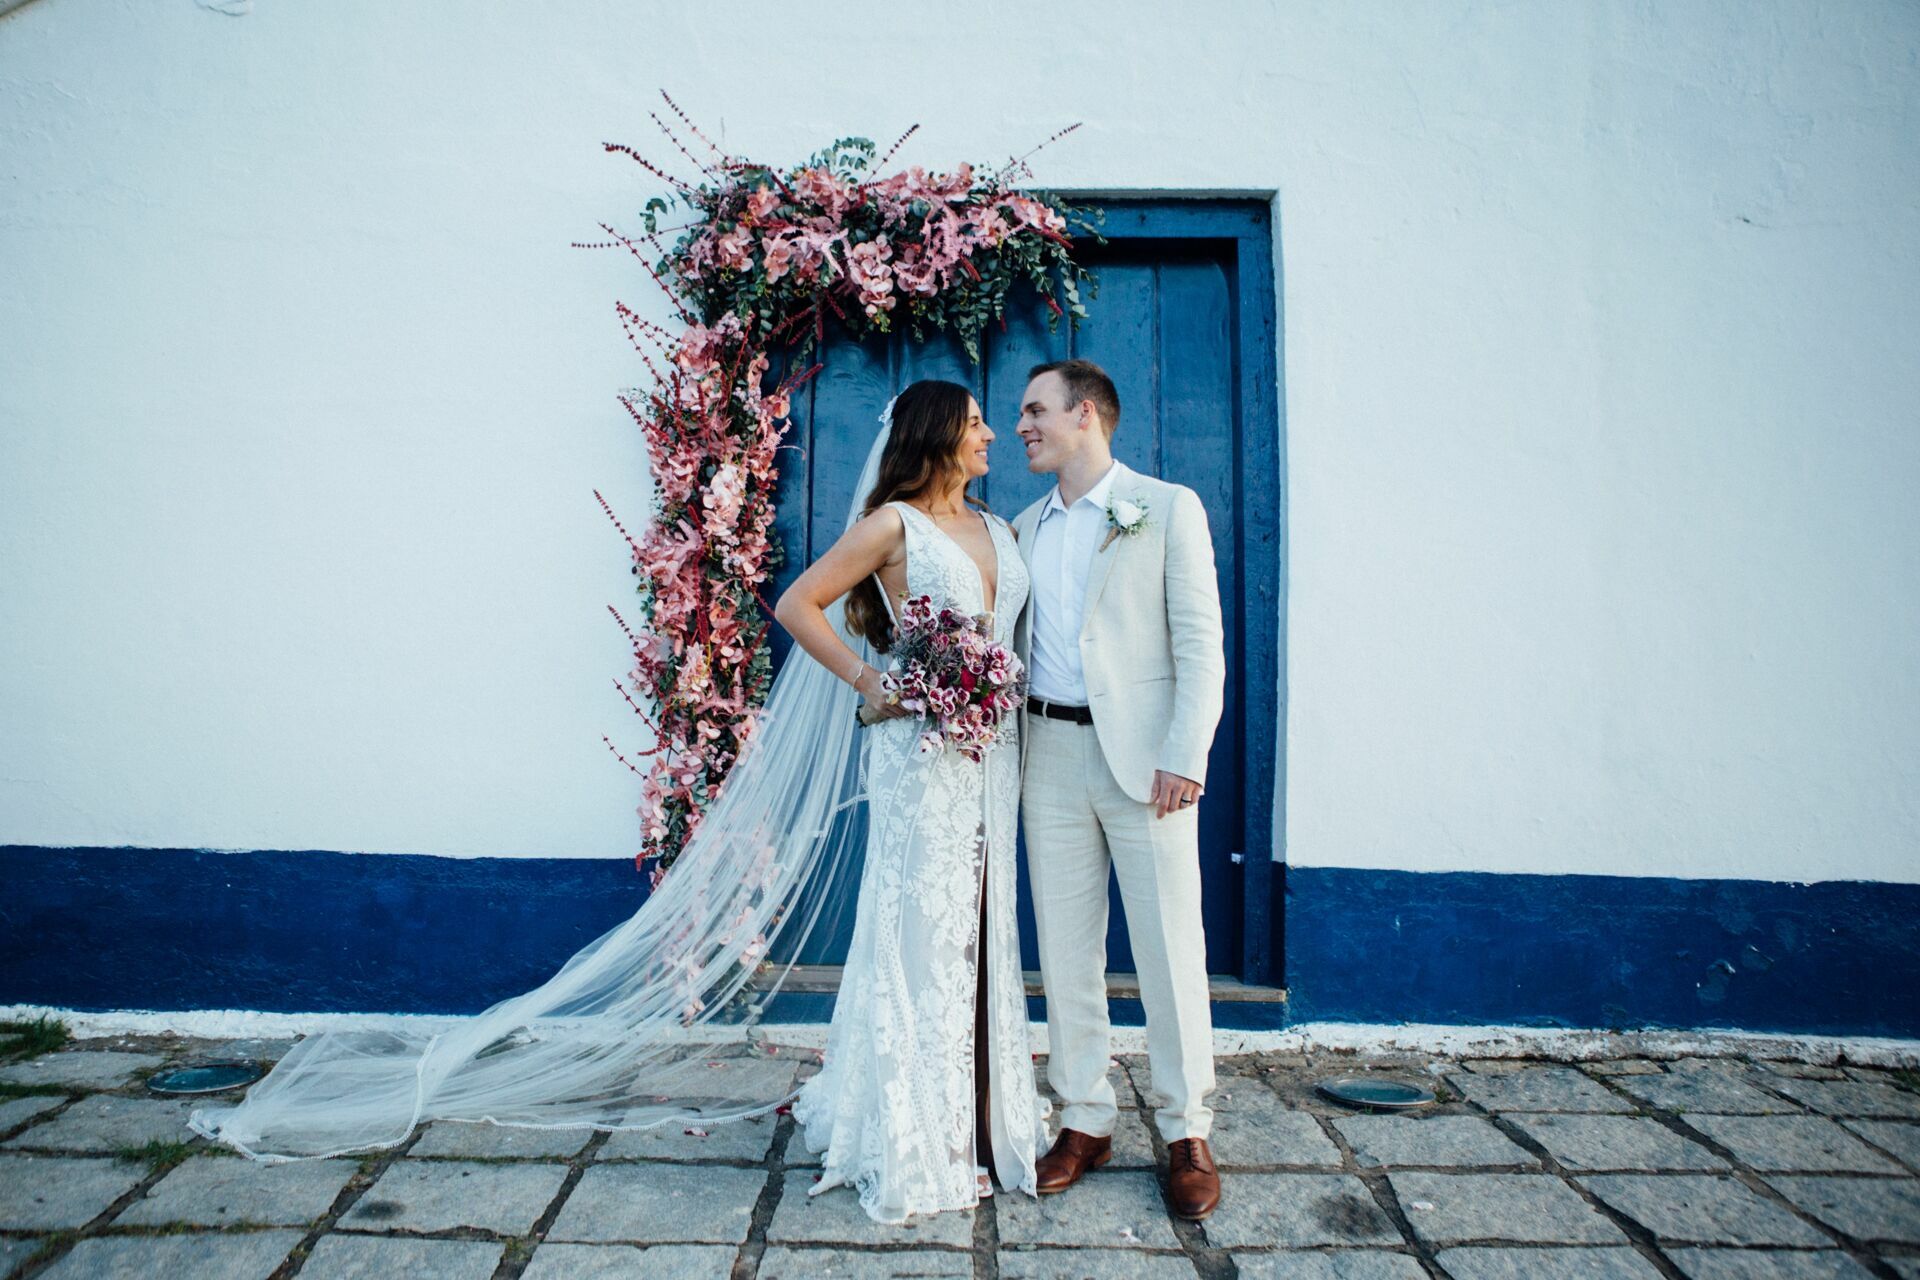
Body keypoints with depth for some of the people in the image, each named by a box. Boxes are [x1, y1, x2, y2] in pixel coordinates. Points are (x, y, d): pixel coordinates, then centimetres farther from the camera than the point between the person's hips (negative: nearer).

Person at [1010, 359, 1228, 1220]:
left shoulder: (1168, 509, 0)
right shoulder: (1025, 528, 16)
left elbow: (1200, 644, -6)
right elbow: (1018, 646, 16)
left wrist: (1185, 757, -14)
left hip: (1142, 755, -4)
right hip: (1051, 756, 5)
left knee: (1170, 949, 2)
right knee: (1065, 951, 9)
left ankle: (1187, 1132, 18)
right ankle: (1084, 1121, 23)